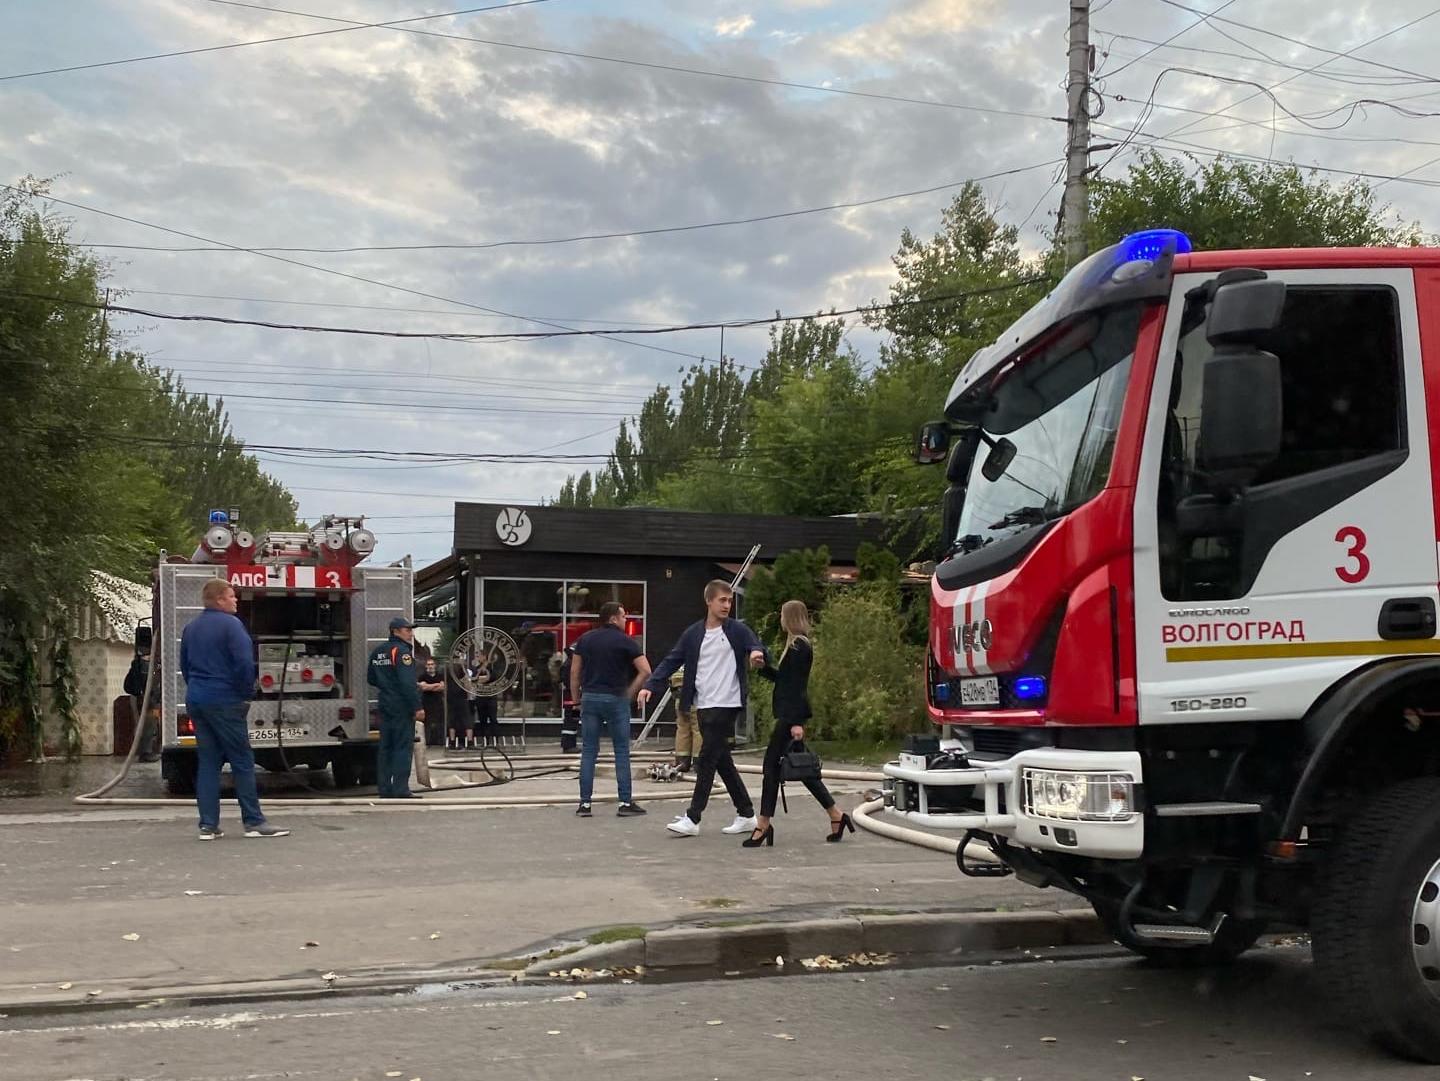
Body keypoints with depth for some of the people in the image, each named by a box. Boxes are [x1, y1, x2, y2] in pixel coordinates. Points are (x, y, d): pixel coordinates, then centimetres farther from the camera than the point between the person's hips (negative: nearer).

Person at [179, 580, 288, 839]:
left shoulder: (191, 628, 13)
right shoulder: (230, 624, -11)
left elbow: (184, 665, 20)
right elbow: (244, 663, -18)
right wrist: (247, 694, -7)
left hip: (196, 700, 7)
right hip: (224, 701, -7)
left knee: (207, 761, 9)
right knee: (242, 761, -1)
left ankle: (208, 825, 6)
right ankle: (254, 822, 1)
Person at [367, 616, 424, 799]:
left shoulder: (377, 651, 13)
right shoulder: (401, 651, -14)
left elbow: (371, 679, 20)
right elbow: (407, 682, -21)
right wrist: (417, 707, -20)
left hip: (385, 706, 8)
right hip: (402, 707, -8)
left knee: (386, 747, 10)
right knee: (403, 747, -5)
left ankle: (385, 788, 12)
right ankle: (401, 789, -8)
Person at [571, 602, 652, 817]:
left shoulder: (585, 639, 8)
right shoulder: (625, 641, -3)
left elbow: (574, 672, 8)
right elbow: (645, 671, -11)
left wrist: (576, 699, 14)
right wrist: (630, 692, -2)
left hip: (590, 697, 3)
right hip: (616, 699, -3)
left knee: (588, 752, 6)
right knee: (621, 751, 4)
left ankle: (585, 803, 4)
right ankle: (625, 803, 4)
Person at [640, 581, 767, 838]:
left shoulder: (738, 630, -1)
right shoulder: (693, 634, 9)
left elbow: (757, 648, -11)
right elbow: (672, 660, 6)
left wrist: (757, 653, -36)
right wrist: (651, 685, -6)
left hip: (726, 705, -5)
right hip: (703, 706, 5)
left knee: (707, 761, -7)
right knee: (722, 761, 10)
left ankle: (692, 819, -3)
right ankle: (746, 815, 20)